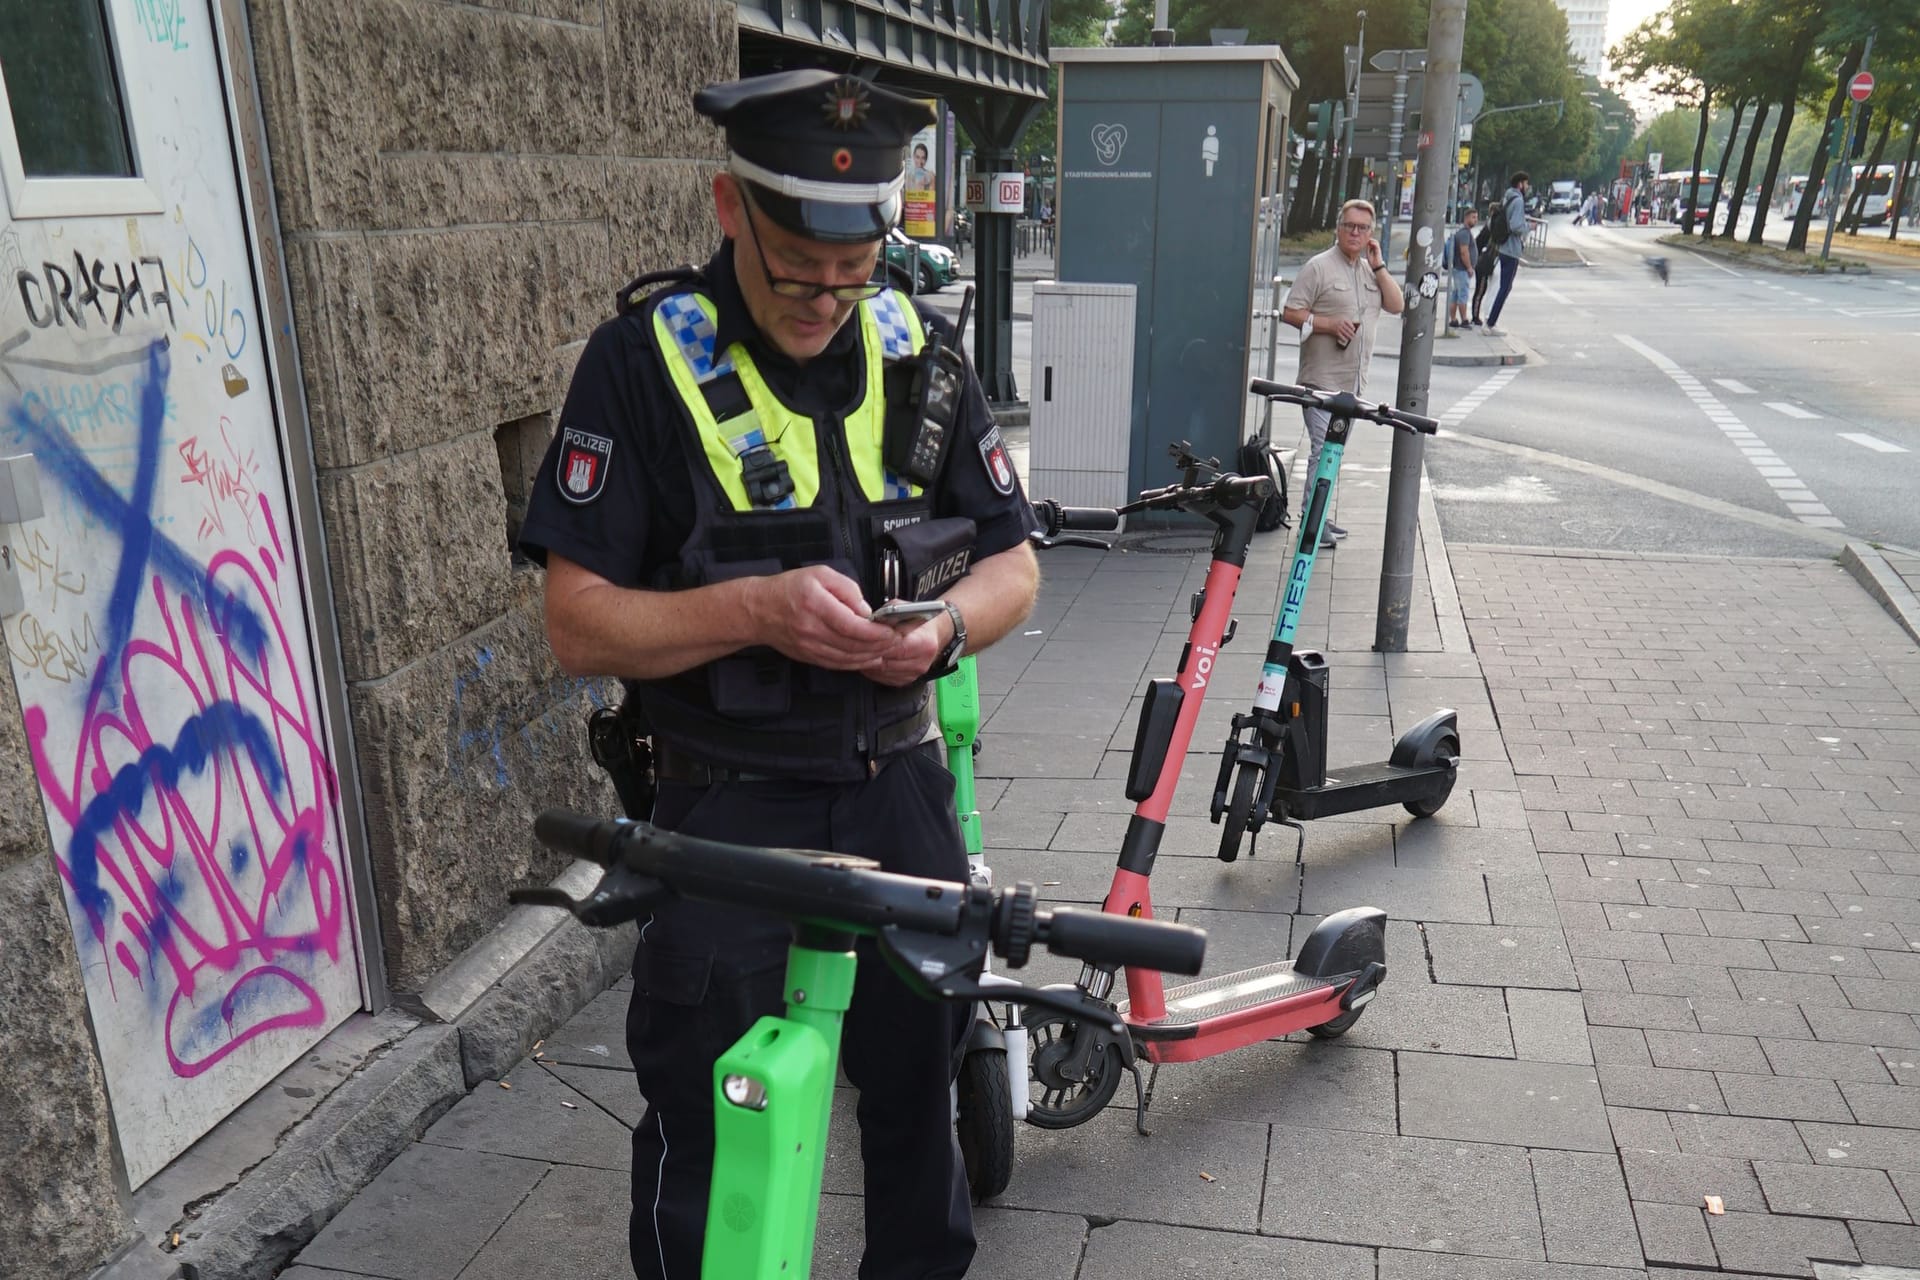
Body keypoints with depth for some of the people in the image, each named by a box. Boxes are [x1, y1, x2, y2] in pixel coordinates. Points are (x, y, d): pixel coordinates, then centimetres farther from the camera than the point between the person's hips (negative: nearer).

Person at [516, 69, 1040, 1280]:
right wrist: (754, 609, -28)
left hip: (899, 787, 4)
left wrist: (944, 625, -17)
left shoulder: (918, 349, 1)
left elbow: (1012, 563, 5)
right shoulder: (646, 359, -10)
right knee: (706, 1136, 9)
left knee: (919, 1083, 19)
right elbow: (579, 624, -12)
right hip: (724, 806, -3)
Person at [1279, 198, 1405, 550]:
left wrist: (1378, 266, 1)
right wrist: (1329, 324, -19)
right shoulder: (1319, 266, -5)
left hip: (1353, 381, 8)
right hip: (1322, 379, -7)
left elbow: (1397, 306, 7)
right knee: (1324, 449, -11)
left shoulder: (1371, 269, 16)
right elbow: (1290, 313, -9)